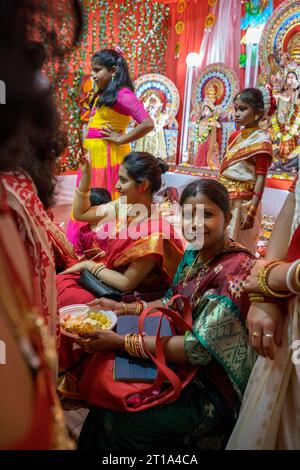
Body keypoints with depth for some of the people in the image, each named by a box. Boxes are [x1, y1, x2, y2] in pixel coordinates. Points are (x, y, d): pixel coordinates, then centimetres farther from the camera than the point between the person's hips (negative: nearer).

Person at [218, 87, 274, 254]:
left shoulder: (261, 140, -10)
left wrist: (252, 211, -21)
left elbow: (261, 178, -15)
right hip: (224, 198, 7)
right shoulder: (234, 136, 9)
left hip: (242, 201, -7)